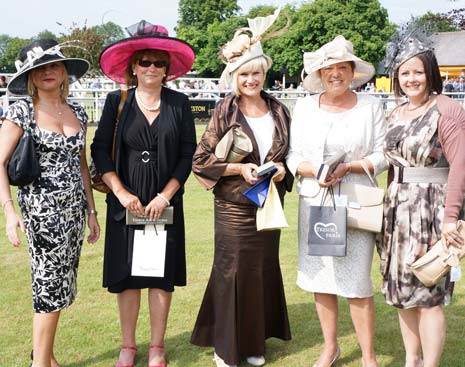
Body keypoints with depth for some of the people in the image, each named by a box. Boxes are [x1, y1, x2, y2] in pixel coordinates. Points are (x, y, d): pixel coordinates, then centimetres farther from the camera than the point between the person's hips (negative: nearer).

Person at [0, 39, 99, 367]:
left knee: (60, 286, 11)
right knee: (51, 288, -3)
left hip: (74, 210, 5)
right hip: (42, 210, -5)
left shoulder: (77, 113, 9)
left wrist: (91, 211, 13)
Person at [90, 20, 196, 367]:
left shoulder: (179, 103, 1)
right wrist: (121, 192, -10)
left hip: (166, 203, 0)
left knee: (163, 274, 6)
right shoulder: (117, 101, 1)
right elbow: (100, 150, -1)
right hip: (126, 203, 0)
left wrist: (165, 196, -9)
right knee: (127, 273, 5)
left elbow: (188, 153, 0)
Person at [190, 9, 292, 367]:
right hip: (234, 205, -4)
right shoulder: (225, 111, -7)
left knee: (265, 269, 11)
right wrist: (239, 168, -17)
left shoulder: (279, 111, 4)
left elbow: (291, 152, 15)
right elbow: (201, 160, -7)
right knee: (233, 272, 3)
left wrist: (283, 169, -5)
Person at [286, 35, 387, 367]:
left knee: (357, 282, -3)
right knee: (320, 277, 9)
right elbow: (293, 155, 6)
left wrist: (347, 167, -16)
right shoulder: (305, 106, 6)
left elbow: (382, 155, 0)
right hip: (314, 201, 3)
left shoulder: (370, 106, 0)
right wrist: (313, 170, -14)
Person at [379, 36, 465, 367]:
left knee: (428, 296, -3)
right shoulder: (396, 114, 13)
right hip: (398, 208, 7)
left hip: (431, 209, -7)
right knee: (402, 290, 12)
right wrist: (392, 202, 10)